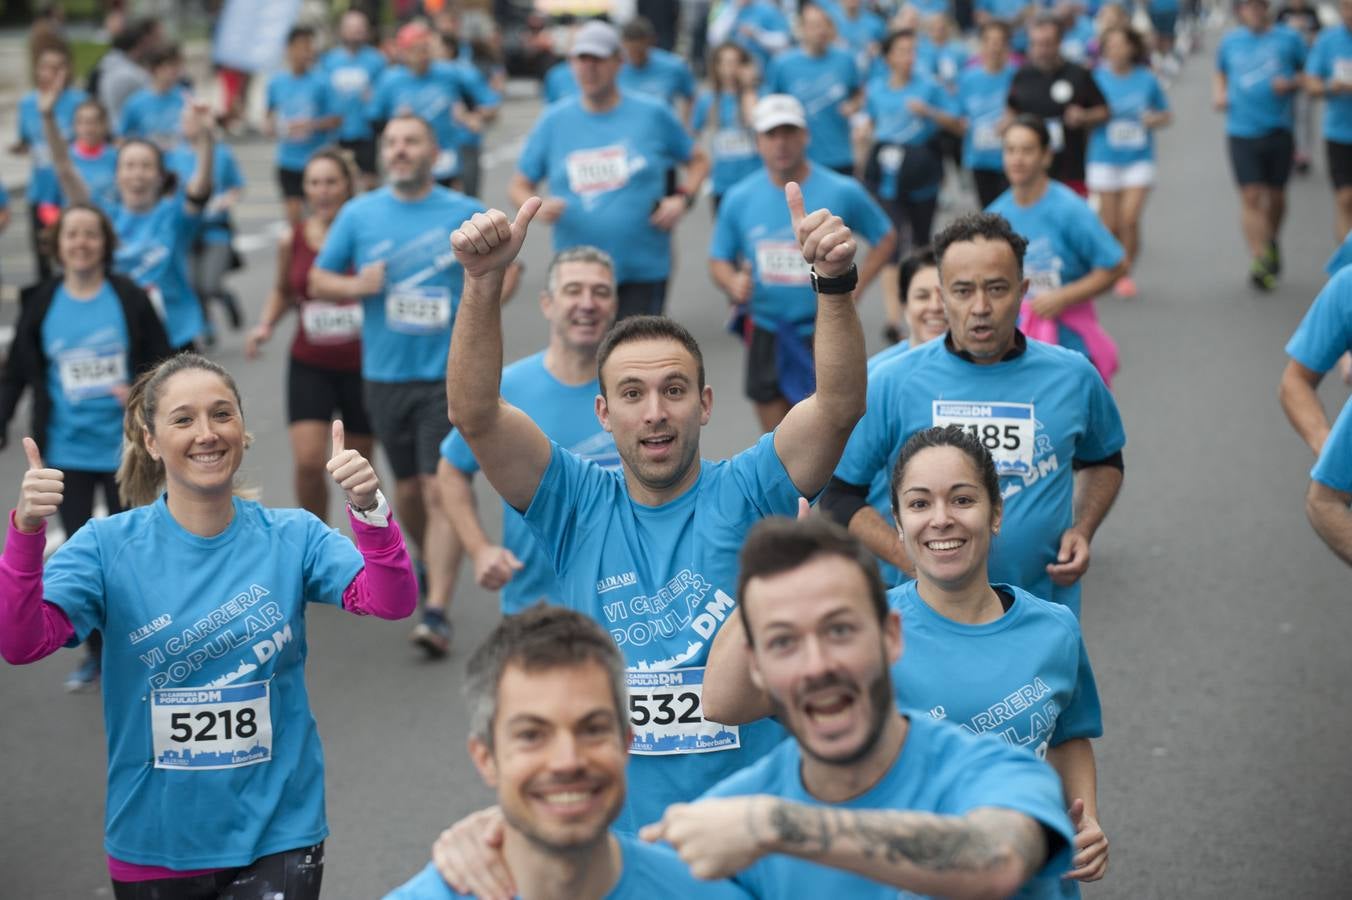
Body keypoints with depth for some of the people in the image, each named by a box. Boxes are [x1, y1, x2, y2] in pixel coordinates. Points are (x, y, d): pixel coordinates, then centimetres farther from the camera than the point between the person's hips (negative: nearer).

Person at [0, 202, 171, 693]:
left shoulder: (130, 299, -6)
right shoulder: (40, 304, -1)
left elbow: (161, 363, -1)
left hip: (124, 447, -2)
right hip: (66, 452, 2)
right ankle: (95, 652, 21)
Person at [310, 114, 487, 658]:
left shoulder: (467, 214, 0)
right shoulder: (358, 214, 5)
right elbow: (318, 281, 10)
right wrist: (356, 285, -10)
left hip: (448, 373, -3)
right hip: (384, 374, 3)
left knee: (441, 490, -13)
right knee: (407, 489, 14)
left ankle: (437, 612, -16)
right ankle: (430, 562, 42)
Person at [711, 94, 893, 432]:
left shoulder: (842, 192, -5)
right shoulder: (740, 198, 0)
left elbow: (885, 238, 6)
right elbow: (719, 260, 8)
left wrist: (853, 289, -6)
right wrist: (733, 283, -15)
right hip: (766, 333, 2)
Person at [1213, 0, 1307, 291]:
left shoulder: (1288, 38, 4)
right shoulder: (1230, 41, 9)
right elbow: (1220, 73, 26)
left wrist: (1291, 83, -9)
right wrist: (1218, 93, 7)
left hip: (1278, 129, 0)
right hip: (1242, 132, 0)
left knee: (1275, 195, 10)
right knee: (1251, 196, -10)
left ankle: (1271, 242, 38)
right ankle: (1259, 259, -12)